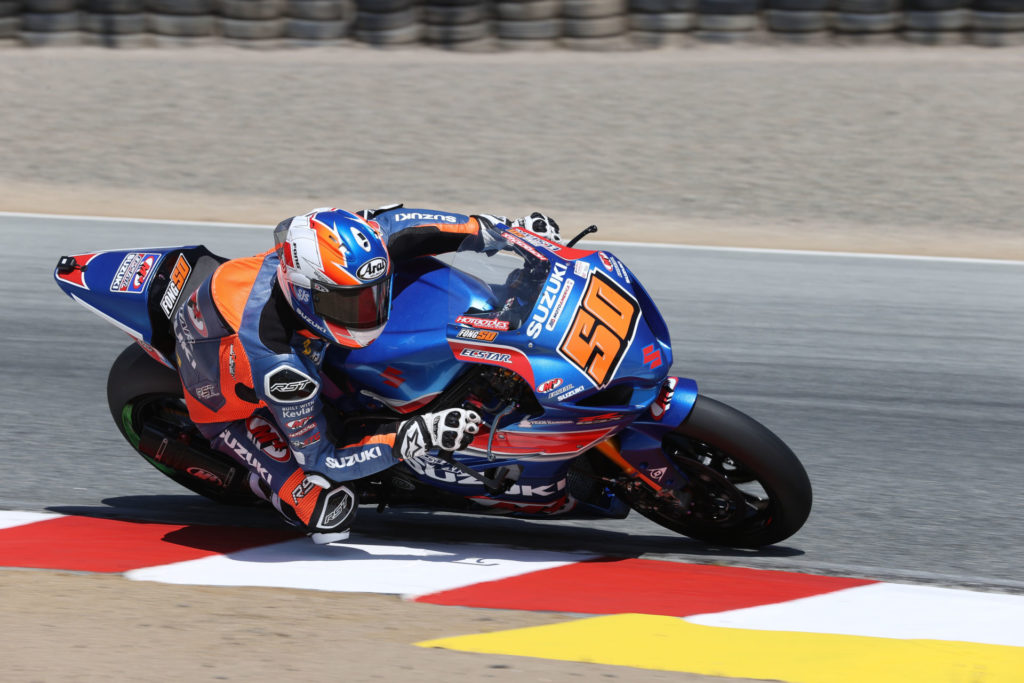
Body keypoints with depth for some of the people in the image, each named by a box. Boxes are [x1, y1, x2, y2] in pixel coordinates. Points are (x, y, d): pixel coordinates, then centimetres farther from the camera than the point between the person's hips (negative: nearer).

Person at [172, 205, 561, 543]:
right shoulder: (278, 365, -46)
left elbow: (393, 223, -9)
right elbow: (319, 457, -34)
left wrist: (505, 227, -8)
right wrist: (419, 436, -43)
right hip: (229, 402, -6)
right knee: (329, 510, -20)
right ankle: (262, 475, 8)